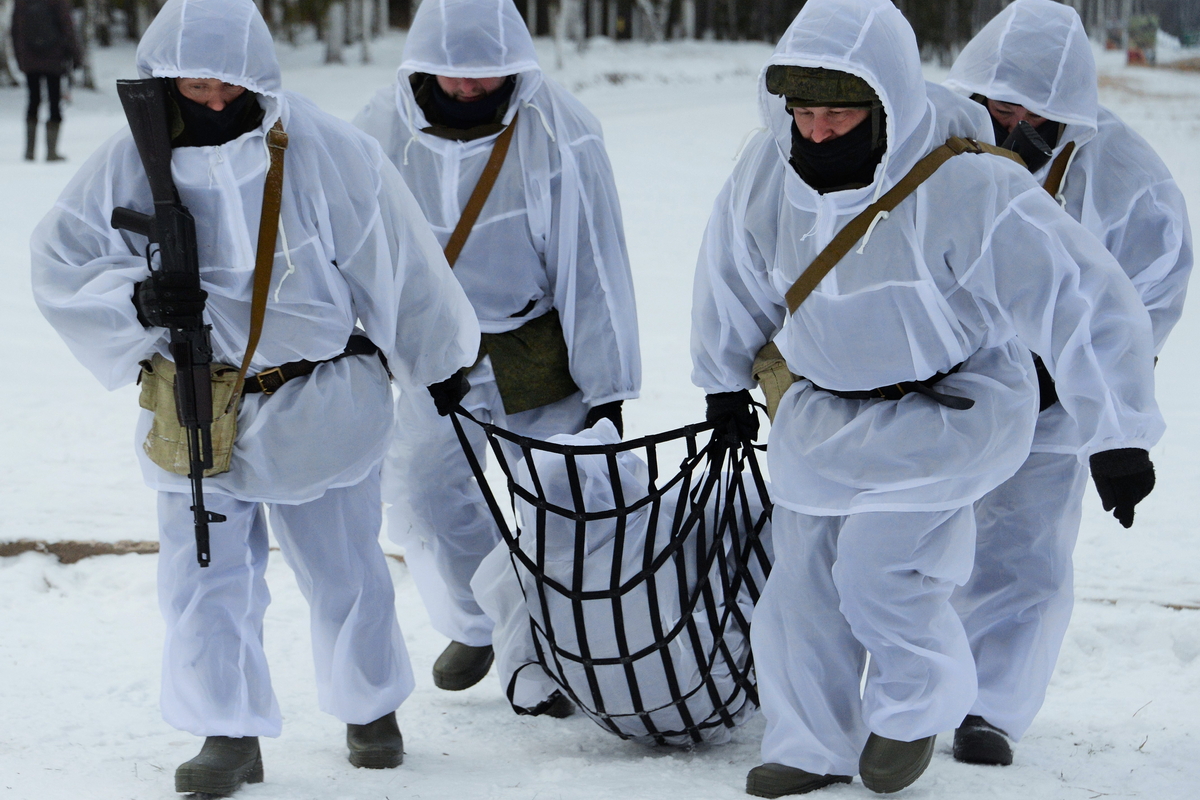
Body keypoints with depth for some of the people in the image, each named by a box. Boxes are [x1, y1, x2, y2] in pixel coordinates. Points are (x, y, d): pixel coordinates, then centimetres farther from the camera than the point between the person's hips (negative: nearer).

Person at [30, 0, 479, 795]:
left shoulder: (322, 149, -14)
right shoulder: (130, 163, -8)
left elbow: (399, 261, -3)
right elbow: (59, 261, -1)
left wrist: (443, 359, 8)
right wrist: (134, 298, -21)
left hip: (317, 405, -1)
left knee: (344, 566, 11)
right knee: (204, 574, 2)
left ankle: (371, 706, 33)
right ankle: (230, 733, 15)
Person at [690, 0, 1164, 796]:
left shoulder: (968, 189, -32)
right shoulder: (769, 171, -13)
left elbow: (1084, 301, -28)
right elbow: (734, 275, 9)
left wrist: (1118, 436, -26)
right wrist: (726, 380, 20)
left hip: (949, 407, -6)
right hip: (826, 401, 6)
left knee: (879, 567, -15)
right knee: (803, 575, 7)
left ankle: (916, 708, 15)